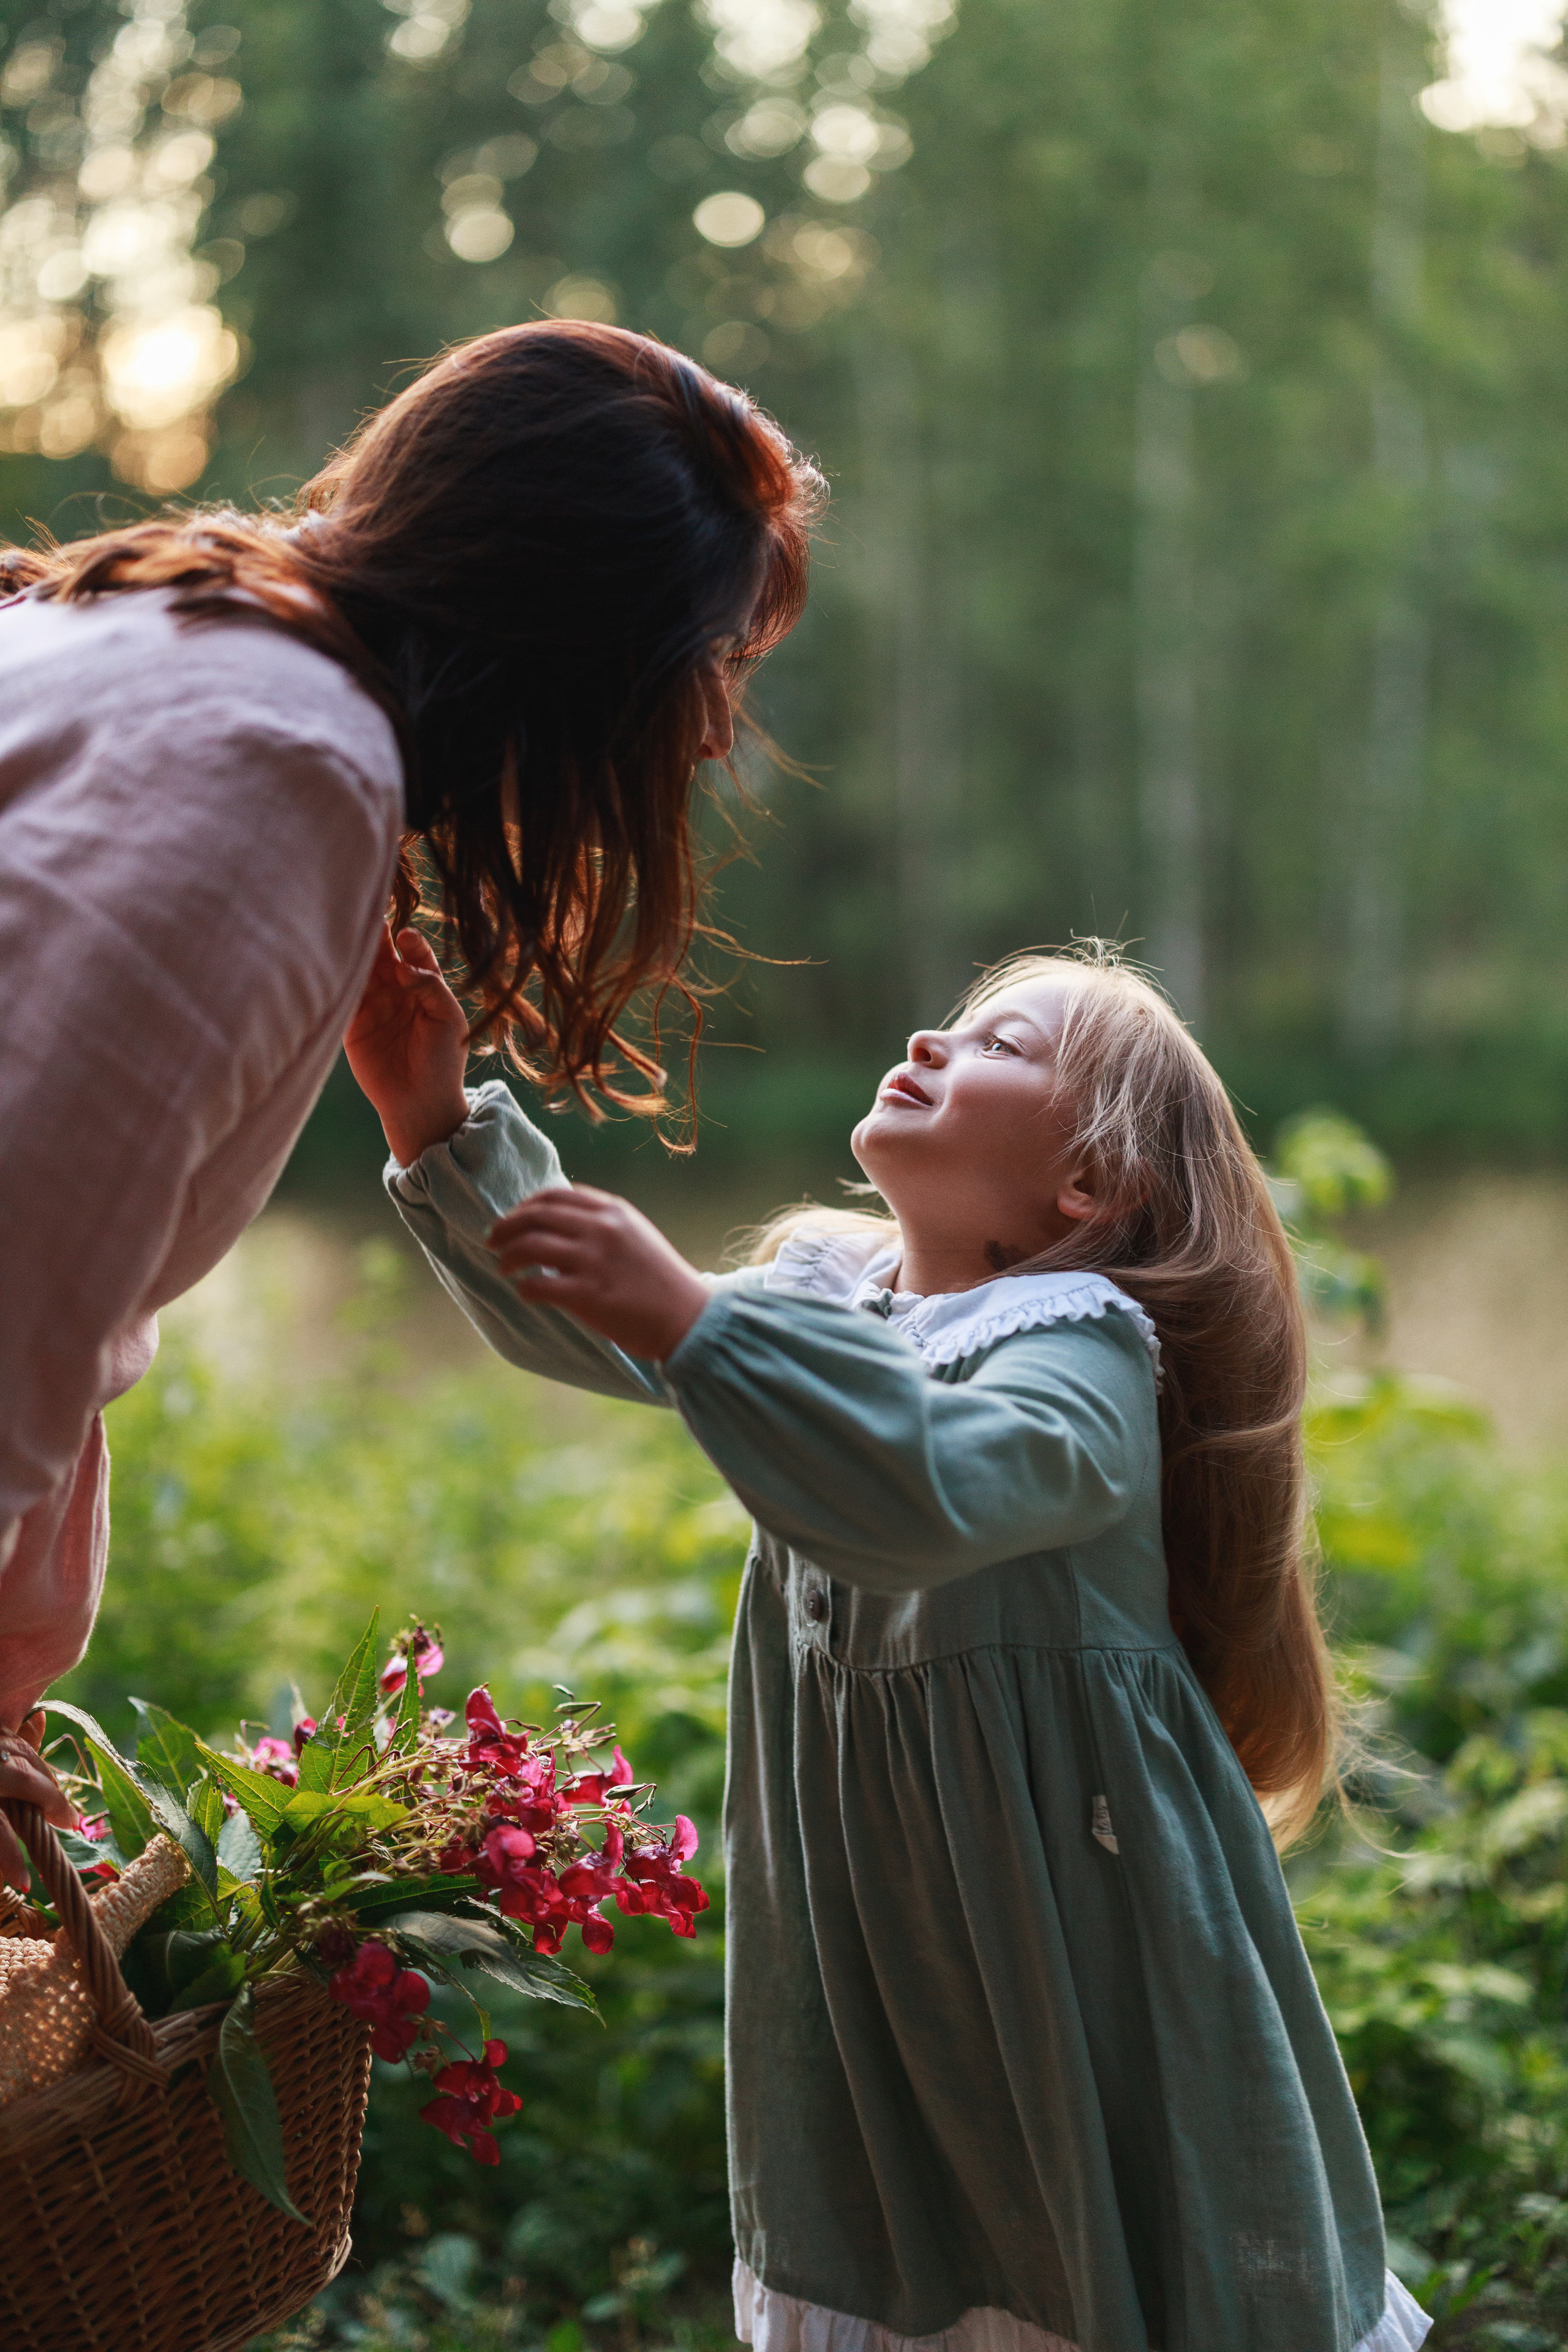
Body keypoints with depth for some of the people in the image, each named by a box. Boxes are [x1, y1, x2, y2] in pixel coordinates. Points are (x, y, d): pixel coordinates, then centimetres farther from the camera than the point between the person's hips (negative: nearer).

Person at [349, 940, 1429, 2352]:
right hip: (864, 1916, 7)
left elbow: (930, 1492, -40)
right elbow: (571, 1325, 9)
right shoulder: (821, 1299, 5)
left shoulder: (1085, 1351, -19)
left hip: (1069, 1930, -7)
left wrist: (688, 1321, -45)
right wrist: (440, 1131, -4)